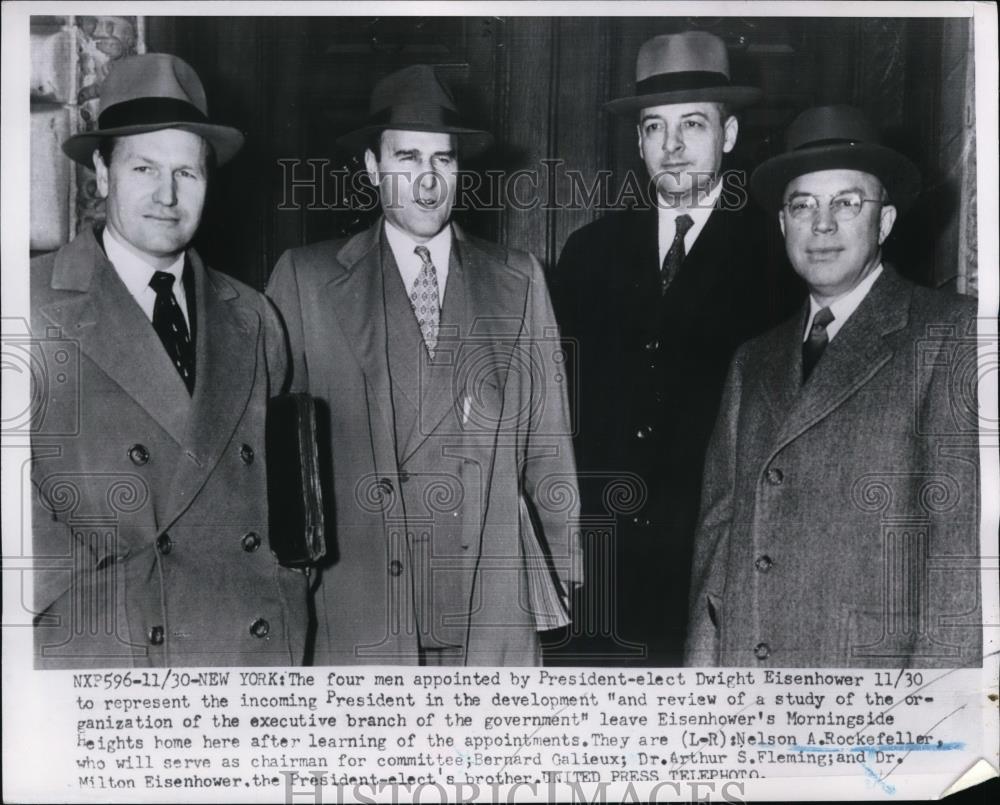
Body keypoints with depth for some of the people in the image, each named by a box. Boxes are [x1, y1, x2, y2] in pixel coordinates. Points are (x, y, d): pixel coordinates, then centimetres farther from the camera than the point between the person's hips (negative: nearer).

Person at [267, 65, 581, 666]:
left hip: (495, 611, 2)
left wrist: (561, 580, 9)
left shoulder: (518, 280, 10)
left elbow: (548, 445, 10)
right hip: (355, 611, -1)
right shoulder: (306, 278, 5)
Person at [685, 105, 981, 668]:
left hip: (875, 668, -4)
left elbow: (965, 533, -9)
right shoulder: (754, 363, 16)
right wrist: (704, 663, 3)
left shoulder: (953, 333, -1)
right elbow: (719, 529, 13)